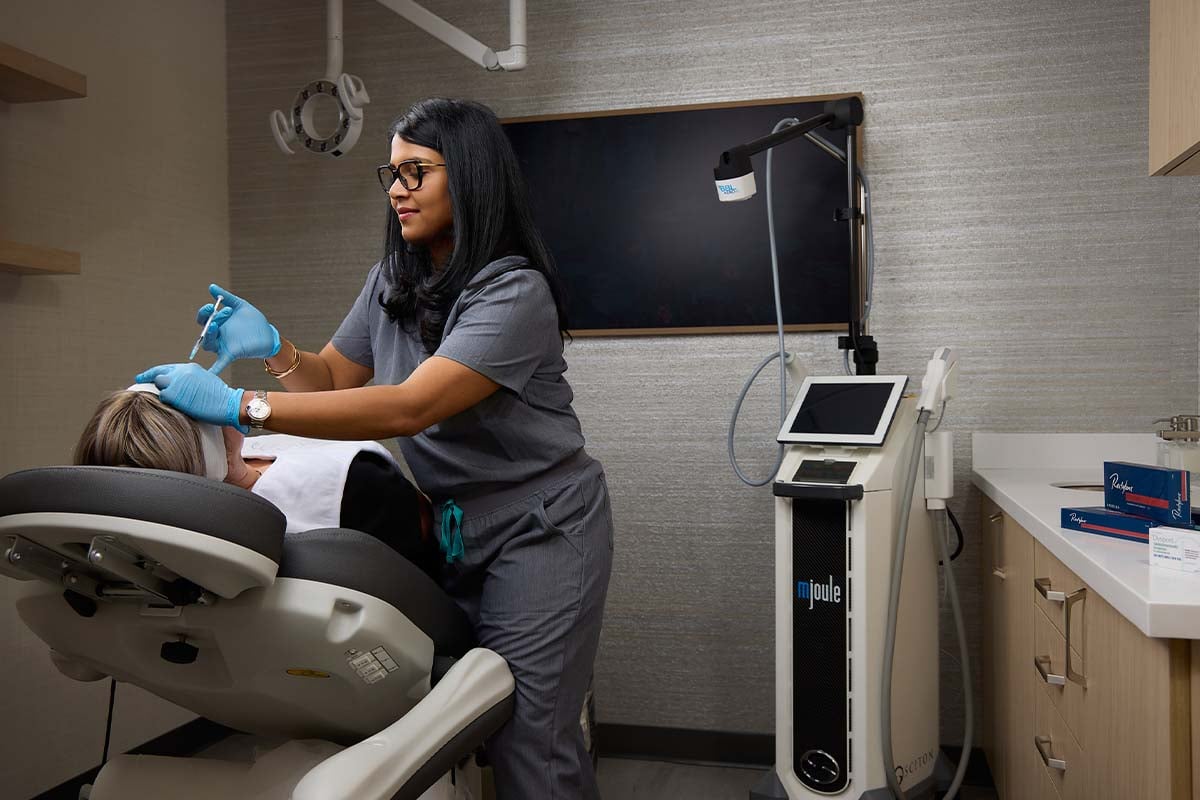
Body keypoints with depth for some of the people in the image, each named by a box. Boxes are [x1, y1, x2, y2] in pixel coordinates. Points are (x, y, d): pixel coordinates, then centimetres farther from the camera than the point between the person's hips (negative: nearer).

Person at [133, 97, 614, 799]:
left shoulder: (514, 292, -19)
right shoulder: (394, 280, 8)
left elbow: (410, 407, -30)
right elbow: (334, 378, 14)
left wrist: (241, 405, -31)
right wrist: (274, 347, -8)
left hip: (537, 524, -6)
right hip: (447, 523, 7)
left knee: (526, 734, -5)